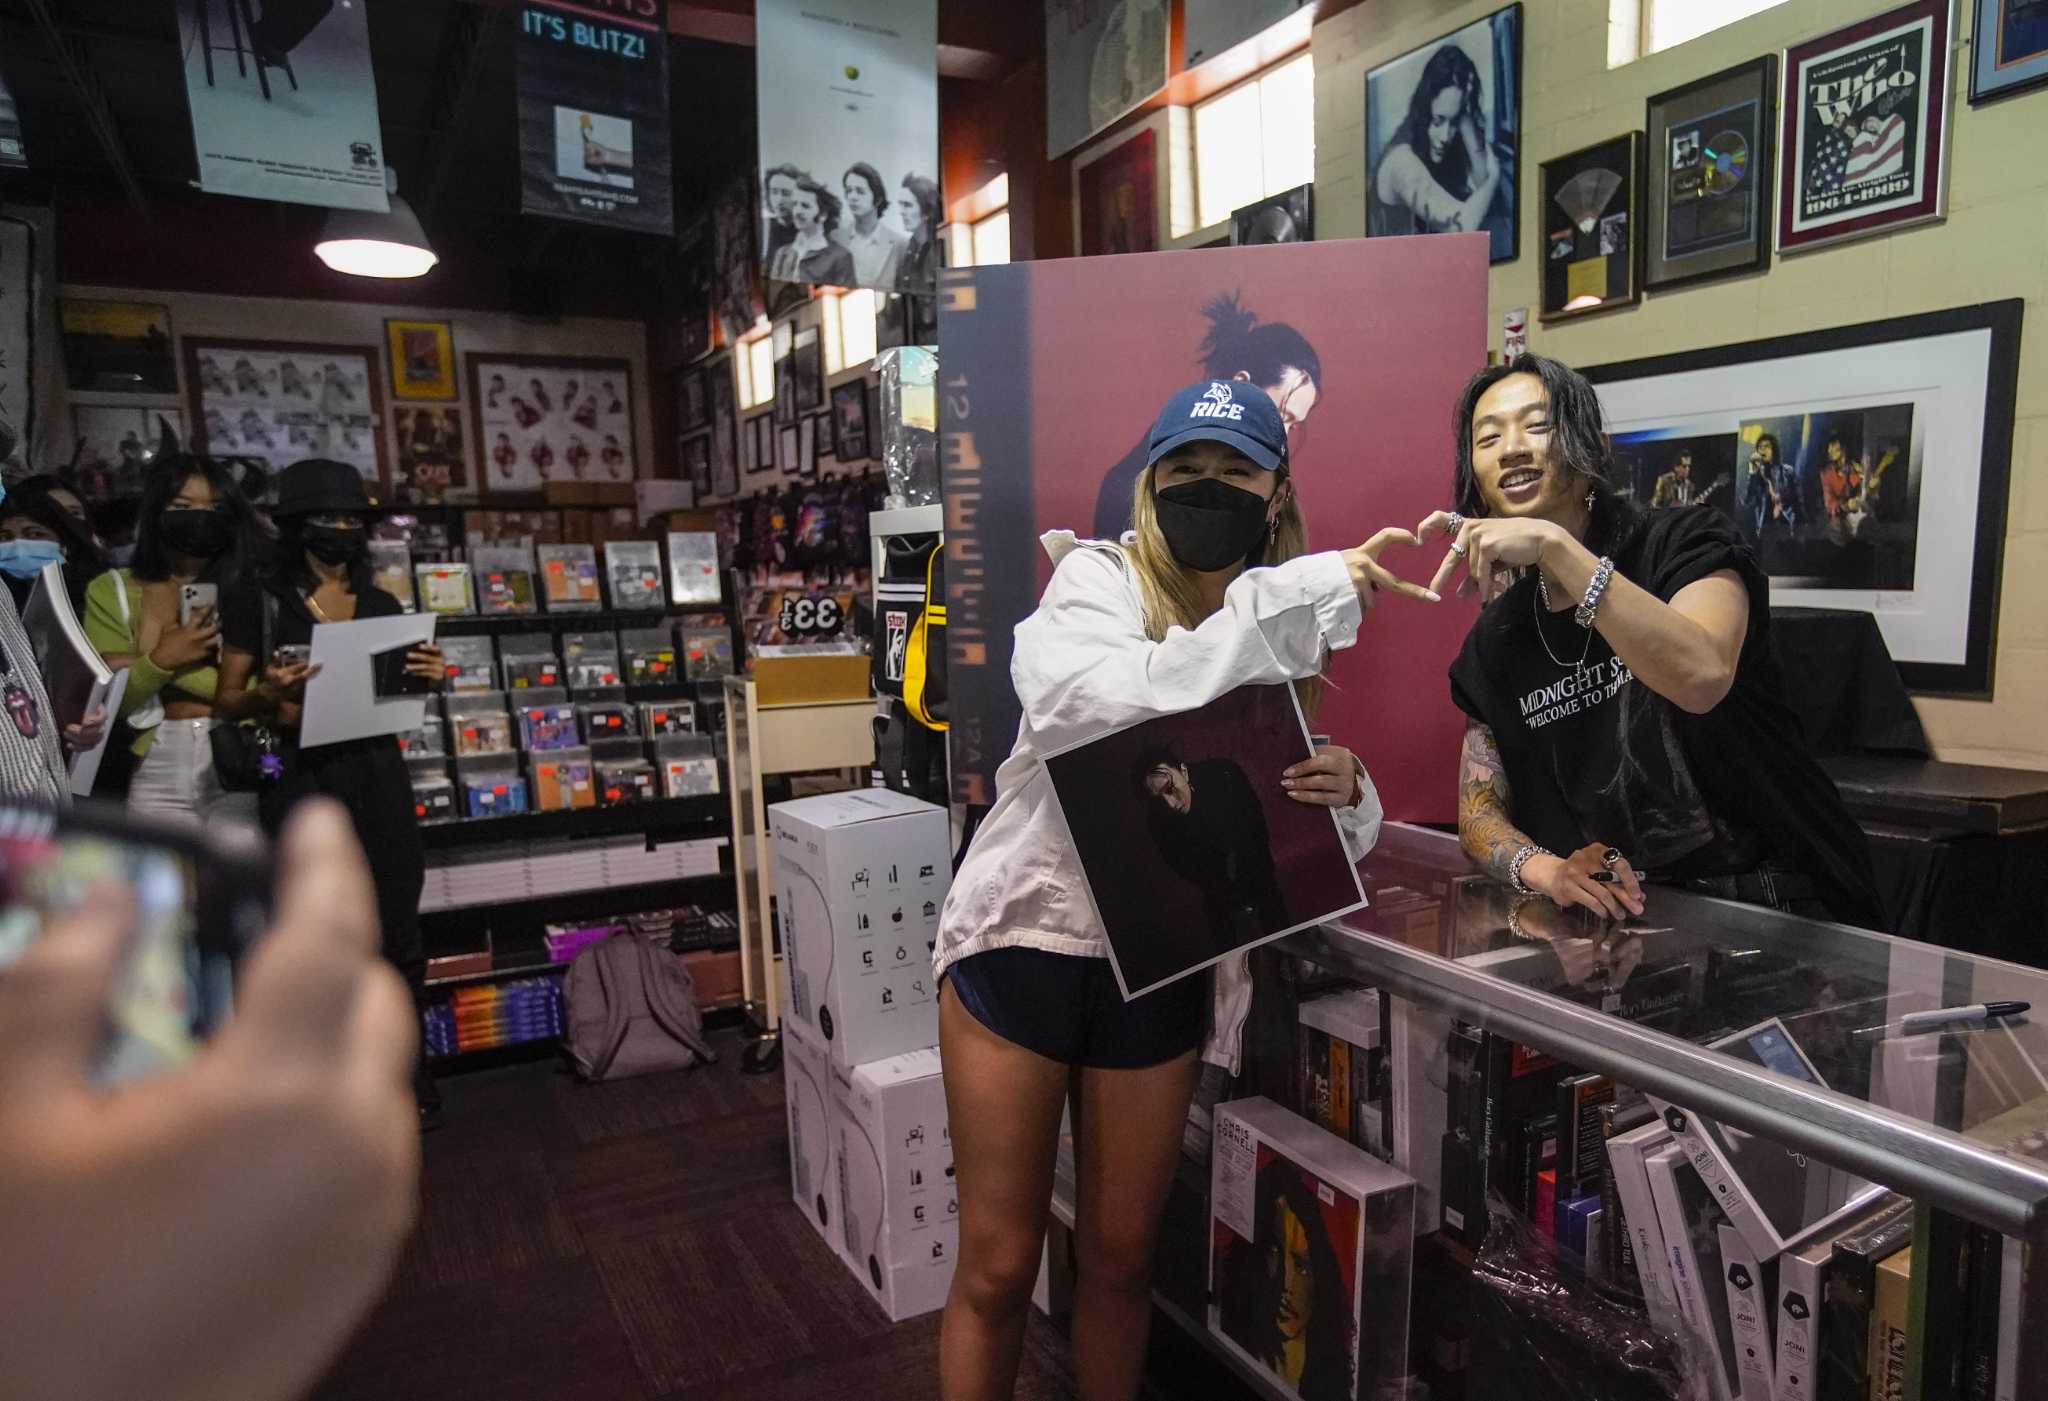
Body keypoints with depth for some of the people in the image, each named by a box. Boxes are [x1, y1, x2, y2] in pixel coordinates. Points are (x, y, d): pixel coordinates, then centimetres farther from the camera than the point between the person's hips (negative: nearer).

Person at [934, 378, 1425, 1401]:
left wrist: (1345, 792, -18)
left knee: (1120, 1257, 19)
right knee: (996, 1272, 9)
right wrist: (1299, 597, -29)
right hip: (1026, 942, -3)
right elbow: (1097, 703, -31)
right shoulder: (1095, 579, -9)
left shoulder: (1287, 642, 4)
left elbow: (1320, 837, 7)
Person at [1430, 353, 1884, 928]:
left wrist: (1554, 547, -33)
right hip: (1616, 921, 3)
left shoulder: (1686, 544, -7)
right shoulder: (1495, 639, 5)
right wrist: (1540, 868, -19)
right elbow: (1480, 810, 3)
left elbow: (1703, 676, -29)